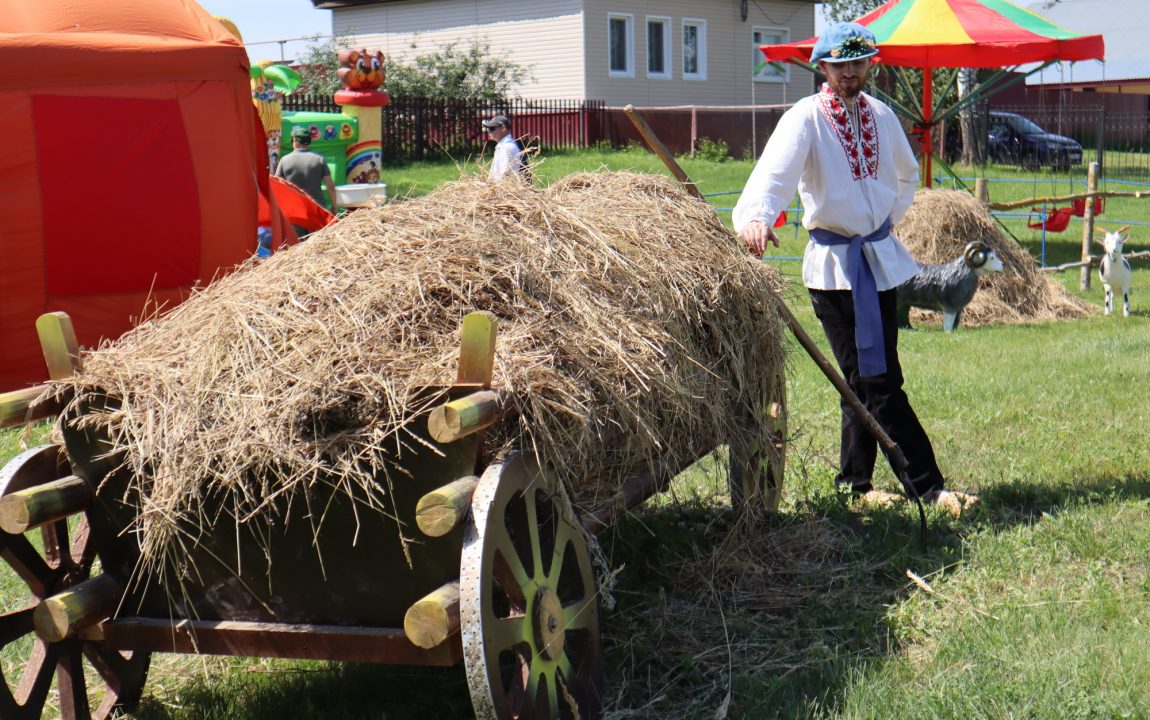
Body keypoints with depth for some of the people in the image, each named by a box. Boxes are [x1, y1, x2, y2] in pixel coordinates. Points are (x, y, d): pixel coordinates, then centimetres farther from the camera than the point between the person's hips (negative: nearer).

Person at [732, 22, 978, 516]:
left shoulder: (881, 116, 10)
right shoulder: (804, 119, -8)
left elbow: (907, 174, 28)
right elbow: (774, 172, -27)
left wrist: (890, 217, 15)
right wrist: (755, 217, -45)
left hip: (880, 257, 6)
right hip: (833, 264, -6)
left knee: (865, 380, 9)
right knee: (880, 383, -8)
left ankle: (856, 484, 20)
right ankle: (928, 486, -4)